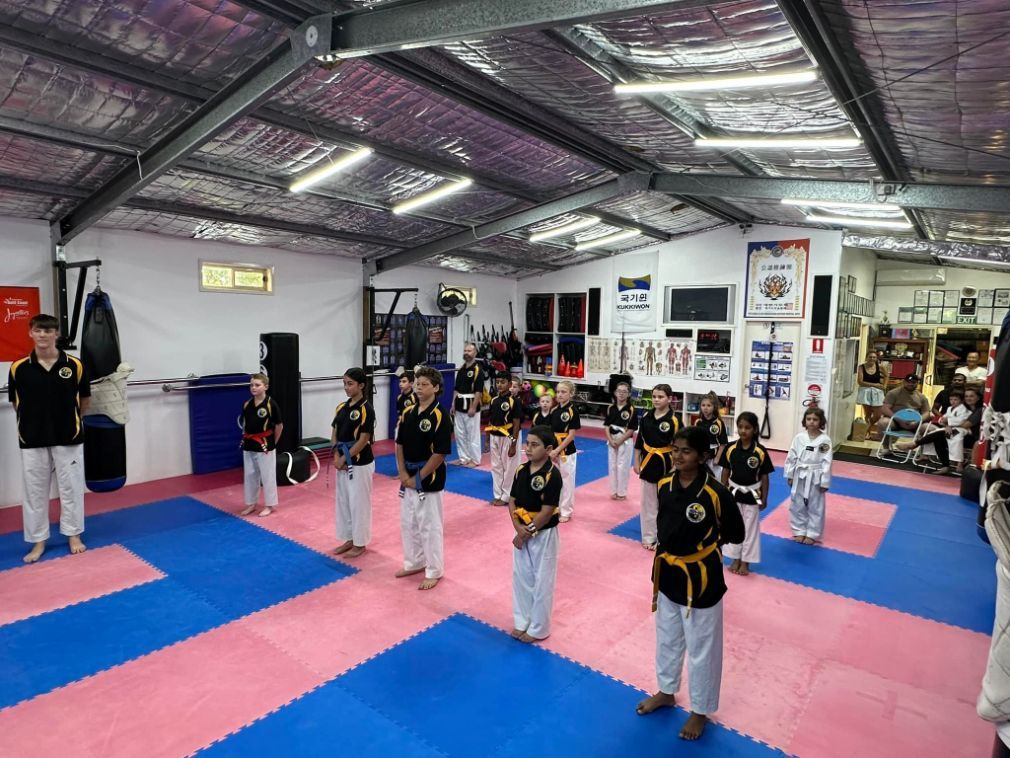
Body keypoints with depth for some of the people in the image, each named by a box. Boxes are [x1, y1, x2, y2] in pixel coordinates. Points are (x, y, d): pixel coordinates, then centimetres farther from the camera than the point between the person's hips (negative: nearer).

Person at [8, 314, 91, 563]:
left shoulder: (74, 365, -7)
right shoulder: (19, 368, -5)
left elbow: (84, 400, 7)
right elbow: (16, 405, 8)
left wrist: (66, 421, 11)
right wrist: (35, 422, 8)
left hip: (68, 438, -1)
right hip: (32, 440, 1)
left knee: (71, 488, 9)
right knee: (35, 492, 10)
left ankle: (73, 535, 25)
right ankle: (38, 541, 25)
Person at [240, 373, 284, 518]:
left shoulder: (271, 404, -14)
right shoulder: (246, 404, 2)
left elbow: (279, 426, -7)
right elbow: (244, 424, 16)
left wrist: (272, 443, 0)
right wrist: (246, 439, 10)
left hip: (265, 445, -6)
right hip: (248, 445, 6)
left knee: (267, 476, 4)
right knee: (249, 475, 15)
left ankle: (269, 505, 17)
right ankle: (251, 504, 29)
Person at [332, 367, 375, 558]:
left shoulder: (366, 409, -16)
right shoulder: (341, 407, 6)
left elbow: (363, 441, -18)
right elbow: (334, 435, 9)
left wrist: (344, 459, -15)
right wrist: (336, 457, -6)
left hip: (360, 464, -8)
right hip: (343, 463, 8)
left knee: (359, 503, 3)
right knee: (343, 501, 16)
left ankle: (360, 544, 18)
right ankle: (349, 539, 31)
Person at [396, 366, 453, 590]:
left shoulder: (439, 416, -17)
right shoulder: (408, 413, 4)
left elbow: (440, 453, -18)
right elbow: (399, 445, 9)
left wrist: (419, 478, -15)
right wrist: (403, 473, -3)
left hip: (429, 478, -7)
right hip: (408, 478, 7)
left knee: (429, 525, 3)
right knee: (408, 523, 18)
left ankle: (434, 571, 19)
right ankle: (414, 563, 37)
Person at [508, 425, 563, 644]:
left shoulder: (552, 475, -21)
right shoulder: (521, 470, -2)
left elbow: (546, 512, -20)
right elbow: (512, 502, 2)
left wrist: (528, 533, -14)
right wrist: (519, 528, -12)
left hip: (543, 535, -6)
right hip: (522, 533, 6)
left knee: (541, 582, 8)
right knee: (521, 577, 17)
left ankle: (538, 628, 26)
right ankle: (522, 622, 36)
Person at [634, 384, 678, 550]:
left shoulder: (674, 420, -11)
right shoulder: (646, 417, 1)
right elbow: (639, 441, 7)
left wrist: (675, 468, -11)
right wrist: (637, 462, 7)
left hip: (665, 464, -4)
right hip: (648, 462, 4)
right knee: (648, 502, 12)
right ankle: (649, 537, 25)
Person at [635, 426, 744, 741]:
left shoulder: (716, 493, -22)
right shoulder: (665, 486, -6)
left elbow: (735, 534, -8)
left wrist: (704, 543, -5)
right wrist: (671, 550, -1)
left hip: (701, 578, -5)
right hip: (668, 573, 6)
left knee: (702, 648, 14)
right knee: (667, 639, 24)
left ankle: (700, 711, 37)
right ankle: (666, 692, 48)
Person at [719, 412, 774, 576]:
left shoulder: (760, 451, -13)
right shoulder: (730, 448, -8)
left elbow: (764, 476, -5)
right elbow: (725, 471, 1)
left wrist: (764, 498, -3)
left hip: (752, 495, -2)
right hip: (734, 493, 2)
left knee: (750, 528, 9)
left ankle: (745, 561, 23)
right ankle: (735, 558, 28)